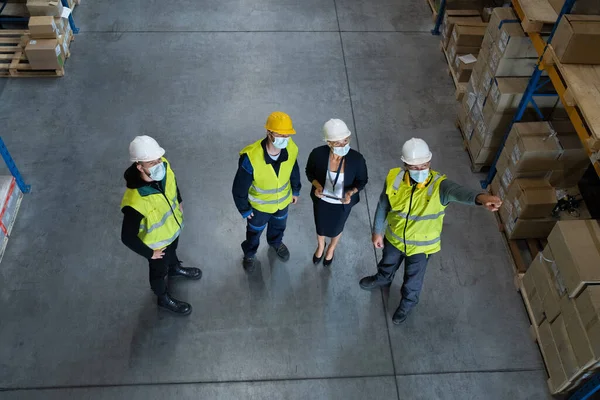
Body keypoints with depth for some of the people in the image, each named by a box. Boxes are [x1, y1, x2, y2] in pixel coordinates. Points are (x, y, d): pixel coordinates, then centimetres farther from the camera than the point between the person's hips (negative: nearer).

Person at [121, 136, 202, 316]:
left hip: (173, 226, 5)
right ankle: (164, 299, 55)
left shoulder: (163, 166, -27)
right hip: (157, 241, -5)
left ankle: (175, 268, 71)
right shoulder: (135, 202, -46)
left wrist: (179, 202, 12)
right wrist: (149, 253, -17)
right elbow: (128, 237, -32)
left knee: (173, 250, 37)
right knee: (160, 271, 25)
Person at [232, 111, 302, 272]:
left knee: (279, 225, 34)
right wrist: (244, 209, -12)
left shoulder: (291, 149, -28)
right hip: (259, 204, -3)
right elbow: (239, 187, -25)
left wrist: (295, 190, 10)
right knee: (254, 231, 27)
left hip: (283, 200, 4)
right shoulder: (251, 158, -41)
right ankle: (249, 253, 59)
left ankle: (276, 243, 68)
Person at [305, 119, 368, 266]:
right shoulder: (318, 154, -29)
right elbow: (309, 172, -8)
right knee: (320, 226, 28)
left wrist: (351, 192, -32)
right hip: (322, 199, 0)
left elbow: (362, 181, -12)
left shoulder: (357, 159, -30)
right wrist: (316, 185, -28)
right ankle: (320, 246, 65)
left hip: (343, 202, 0)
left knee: (336, 229, 28)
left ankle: (331, 249, 64)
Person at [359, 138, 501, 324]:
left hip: (421, 244, -2)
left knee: (413, 278, 24)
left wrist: (481, 198, -79)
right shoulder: (394, 178, -24)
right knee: (388, 262, 33)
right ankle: (383, 278, 68)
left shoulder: (439, 185, -35)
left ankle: (408, 302, 56)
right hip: (394, 237, 2)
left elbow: (458, 192, -58)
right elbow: (383, 206, -8)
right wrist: (377, 232, 2)